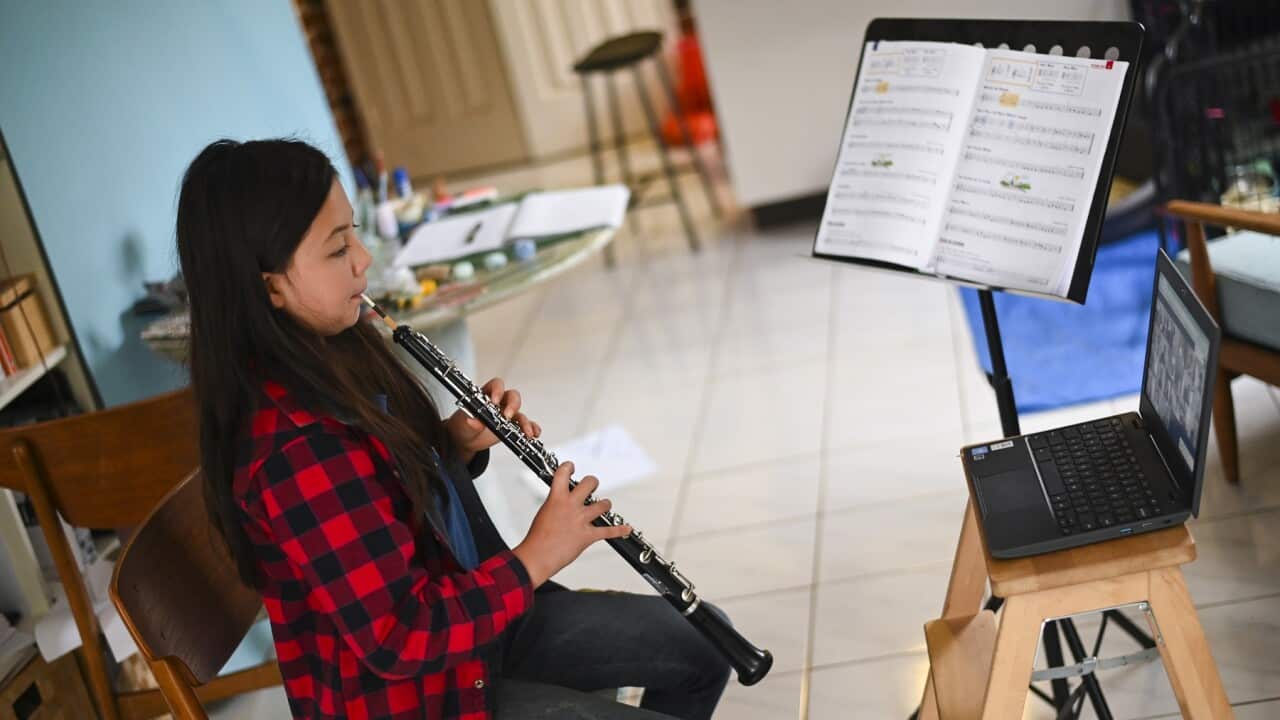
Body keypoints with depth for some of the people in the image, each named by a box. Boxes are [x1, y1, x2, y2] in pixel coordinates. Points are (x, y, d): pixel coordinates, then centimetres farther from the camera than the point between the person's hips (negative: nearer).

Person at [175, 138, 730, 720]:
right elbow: (400, 638, -30)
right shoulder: (294, 448, -32)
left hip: (470, 607, 9)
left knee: (699, 644, 14)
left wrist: (457, 443, -6)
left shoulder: (328, 352, -3)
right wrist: (536, 556, -20)